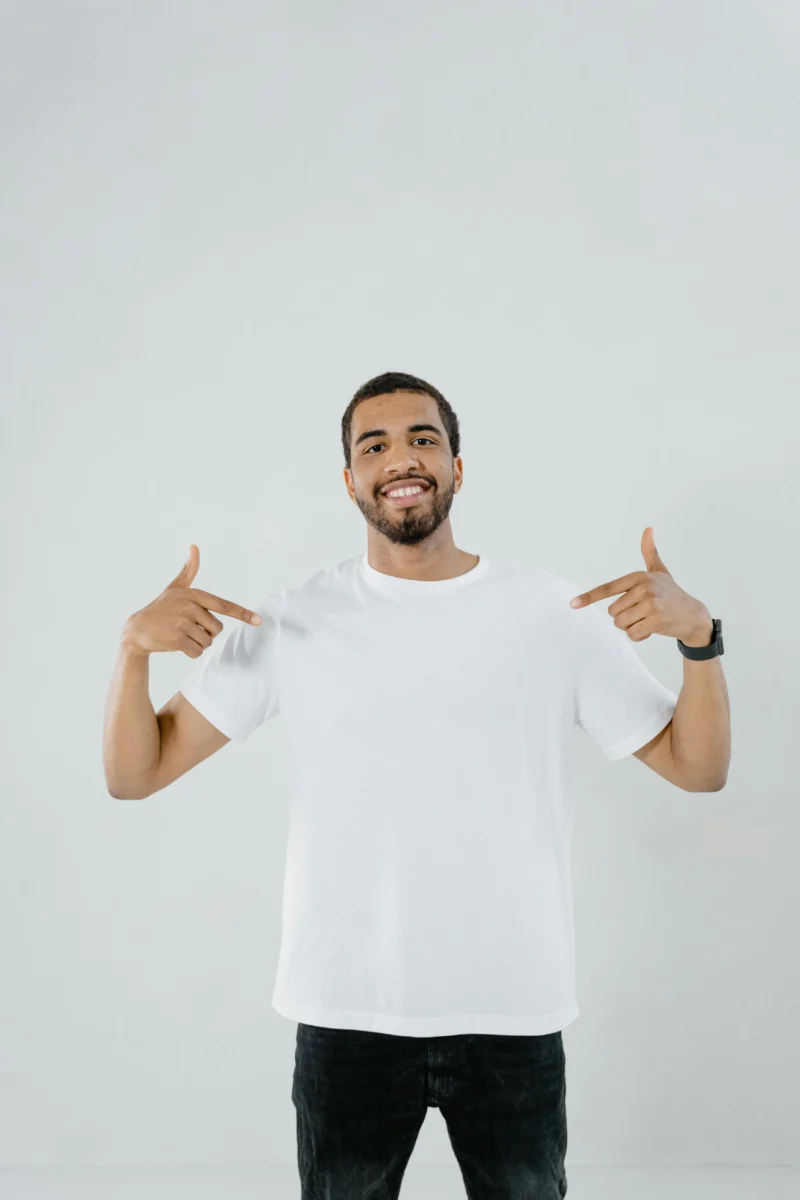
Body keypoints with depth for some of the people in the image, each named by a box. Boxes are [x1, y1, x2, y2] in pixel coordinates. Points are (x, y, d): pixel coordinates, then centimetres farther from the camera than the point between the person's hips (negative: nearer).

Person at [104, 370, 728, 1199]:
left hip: (513, 1012, 1)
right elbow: (133, 776, -4)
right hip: (345, 1015, 0)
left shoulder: (555, 614, -2)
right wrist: (134, 646, -22)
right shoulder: (293, 623, -3)